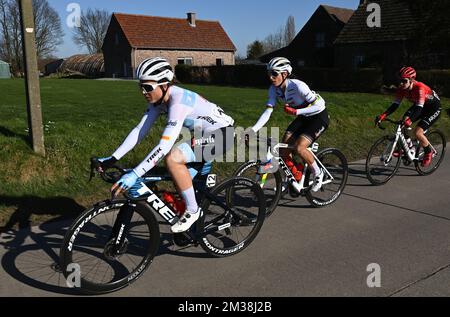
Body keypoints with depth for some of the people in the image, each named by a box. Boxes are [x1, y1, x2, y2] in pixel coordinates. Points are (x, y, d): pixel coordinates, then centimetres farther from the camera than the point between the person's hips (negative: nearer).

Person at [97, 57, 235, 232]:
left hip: (222, 135, -9)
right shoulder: (158, 99, -4)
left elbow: (164, 147, -38)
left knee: (172, 158, -26)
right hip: (205, 134, 9)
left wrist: (134, 175, -39)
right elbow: (139, 130, -4)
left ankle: (193, 210, -10)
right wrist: (112, 159, -10)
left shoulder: (178, 101, -31)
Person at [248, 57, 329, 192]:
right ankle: (297, 179, 17)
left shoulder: (297, 86, -31)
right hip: (303, 118, 7)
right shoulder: (274, 89, -12)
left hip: (319, 117, -7)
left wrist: (295, 111, -32)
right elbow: (268, 112, -17)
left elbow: (320, 105, -26)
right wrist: (252, 130, -29)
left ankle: (318, 173, 2)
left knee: (299, 147, -26)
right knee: (283, 149, -6)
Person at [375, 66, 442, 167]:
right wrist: (383, 115, -31)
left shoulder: (419, 88, -35)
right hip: (418, 105, 7)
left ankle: (428, 153, 5)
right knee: (402, 122, -16)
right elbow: (395, 105, -16)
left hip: (434, 107, -7)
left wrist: (410, 120, -59)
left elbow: (419, 108, -42)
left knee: (417, 132, -21)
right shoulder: (402, 88, -16)